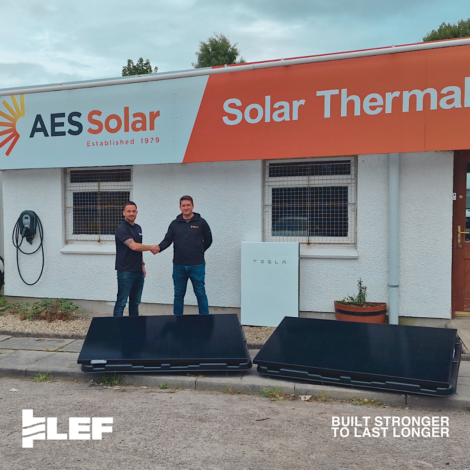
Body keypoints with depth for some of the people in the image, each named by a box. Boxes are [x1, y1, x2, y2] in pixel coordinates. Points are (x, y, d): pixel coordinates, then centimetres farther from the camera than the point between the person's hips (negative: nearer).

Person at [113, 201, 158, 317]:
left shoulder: (138, 228, 14)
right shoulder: (122, 229, -12)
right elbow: (134, 246, -23)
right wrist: (151, 247, -11)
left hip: (138, 271, 8)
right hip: (126, 272, -7)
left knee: (135, 303, 13)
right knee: (121, 303, -4)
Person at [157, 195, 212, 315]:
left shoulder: (201, 222, 0)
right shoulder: (175, 224, 7)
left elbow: (208, 240, 8)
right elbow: (167, 240, -1)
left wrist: (197, 252, 10)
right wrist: (159, 248, -21)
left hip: (197, 266, -2)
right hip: (179, 266, 3)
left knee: (201, 294, 4)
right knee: (178, 295, 11)